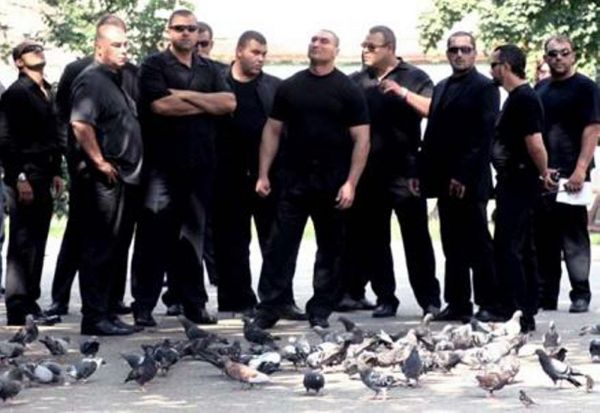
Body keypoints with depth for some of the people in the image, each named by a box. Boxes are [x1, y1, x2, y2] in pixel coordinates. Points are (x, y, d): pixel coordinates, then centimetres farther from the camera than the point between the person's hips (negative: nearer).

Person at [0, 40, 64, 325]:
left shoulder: (47, 92, 16)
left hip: (45, 176, 8)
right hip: (25, 176, -8)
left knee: (37, 243, 10)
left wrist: (56, 172, 14)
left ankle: (30, 299, 15)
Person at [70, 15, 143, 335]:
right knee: (99, 250, -7)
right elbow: (80, 124, -24)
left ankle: (106, 312, 19)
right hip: (105, 179, -10)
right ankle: (95, 318, -5)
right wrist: (100, 162, -21)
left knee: (116, 251, 13)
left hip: (125, 179, 10)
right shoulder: (91, 80, -11)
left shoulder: (116, 80, 19)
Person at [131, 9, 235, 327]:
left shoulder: (209, 70, 15)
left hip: (200, 166, 5)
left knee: (193, 235, 10)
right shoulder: (154, 65, 1)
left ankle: (194, 303, 16)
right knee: (154, 235, -4)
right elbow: (160, 104, -15)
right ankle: (143, 306, 0)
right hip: (162, 165, -4)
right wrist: (208, 104, -6)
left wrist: (186, 95, -10)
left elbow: (229, 102, 0)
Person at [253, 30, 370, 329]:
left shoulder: (348, 90, -1)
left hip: (333, 183, -1)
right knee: (280, 246, -2)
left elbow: (361, 139, -4)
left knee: (330, 248, 6)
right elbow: (272, 131, 10)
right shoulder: (290, 87, 8)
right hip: (293, 179, 2)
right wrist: (263, 174, 3)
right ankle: (268, 308, 1)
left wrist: (351, 183, -13)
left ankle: (320, 311, 14)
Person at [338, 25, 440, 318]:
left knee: (416, 237, -3)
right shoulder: (356, 82, 11)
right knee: (374, 239, 6)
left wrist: (402, 92, -20)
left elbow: (432, 109, -11)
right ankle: (385, 298, 12)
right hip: (368, 173, 4)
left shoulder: (414, 78, 2)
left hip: (405, 171, -4)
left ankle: (430, 300, 0)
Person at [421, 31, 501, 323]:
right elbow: (432, 133, 17)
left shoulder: (484, 88, -4)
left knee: (478, 244, -4)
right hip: (444, 180, 7)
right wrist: (424, 173, 8)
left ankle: (488, 305, 0)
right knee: (453, 246, 8)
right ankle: (457, 304, 11)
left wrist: (463, 176, -17)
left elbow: (483, 135, -12)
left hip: (469, 181, -7)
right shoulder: (441, 88, 18)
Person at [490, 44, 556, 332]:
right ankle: (526, 312, 20)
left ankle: (517, 313, -7)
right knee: (521, 249, 14)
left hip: (518, 184, -10)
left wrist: (544, 173, -10)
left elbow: (535, 144, -22)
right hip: (514, 182, 10)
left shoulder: (524, 99, -17)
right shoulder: (518, 98, 14)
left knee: (507, 249, -9)